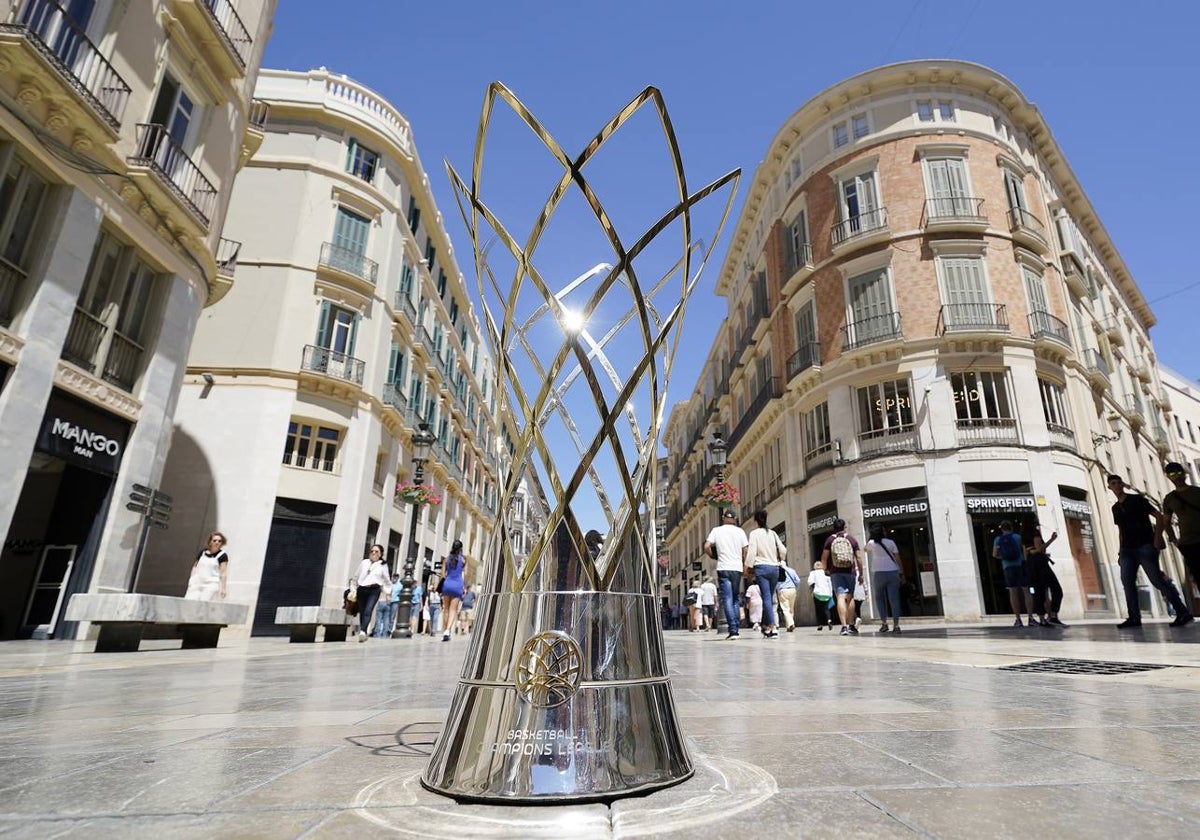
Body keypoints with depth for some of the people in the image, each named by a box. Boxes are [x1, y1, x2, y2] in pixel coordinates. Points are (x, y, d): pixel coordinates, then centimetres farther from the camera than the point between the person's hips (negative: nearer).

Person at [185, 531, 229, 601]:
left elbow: (223, 573, -8)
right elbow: (195, 566, 21)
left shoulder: (222, 556, -2)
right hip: (196, 583, 4)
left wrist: (223, 588, -15)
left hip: (211, 585, -4)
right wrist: (191, 578, 7)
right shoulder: (202, 553, 12)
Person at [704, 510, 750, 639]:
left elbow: (706, 547, -6)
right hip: (737, 568, 2)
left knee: (727, 600, -5)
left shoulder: (716, 530, 3)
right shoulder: (740, 531, 6)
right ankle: (735, 628, 11)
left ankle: (733, 630, -15)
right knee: (735, 599, 13)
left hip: (723, 568, -2)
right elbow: (746, 551, 1)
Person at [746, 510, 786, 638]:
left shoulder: (754, 533, -4)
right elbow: (783, 550, 6)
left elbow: (752, 552, -9)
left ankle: (773, 628, -14)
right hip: (774, 568, 4)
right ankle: (766, 626, 18)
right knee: (769, 597, 12)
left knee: (766, 597, -6)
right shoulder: (773, 533, 8)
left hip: (761, 567, -4)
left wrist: (748, 567, 0)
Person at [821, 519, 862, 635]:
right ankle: (851, 625, 20)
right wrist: (860, 573, 11)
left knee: (840, 598, -7)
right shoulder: (852, 539, 7)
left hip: (836, 572, -1)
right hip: (850, 572, 2)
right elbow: (858, 558, 4)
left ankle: (844, 626, -18)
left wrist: (825, 569, 14)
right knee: (850, 597, 15)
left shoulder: (830, 540, 3)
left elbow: (824, 557, -2)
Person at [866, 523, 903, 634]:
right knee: (894, 599, 1)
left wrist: (871, 536, 20)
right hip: (893, 572, 1)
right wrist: (902, 573, 8)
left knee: (880, 598, 12)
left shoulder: (871, 543, 1)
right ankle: (896, 625, -2)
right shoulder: (891, 542, 2)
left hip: (879, 573, 0)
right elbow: (898, 559, 2)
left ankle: (883, 623, 4)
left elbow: (866, 549, 25)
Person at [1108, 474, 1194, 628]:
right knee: (1127, 581, -6)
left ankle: (1183, 613, 5)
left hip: (1145, 547, -5)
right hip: (1127, 550, 5)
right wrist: (1121, 550, 14)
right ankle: (1134, 618, -6)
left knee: (1157, 580, -8)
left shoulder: (1137, 499, 2)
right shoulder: (1115, 508, 16)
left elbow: (1159, 516, -3)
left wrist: (1157, 537, -13)